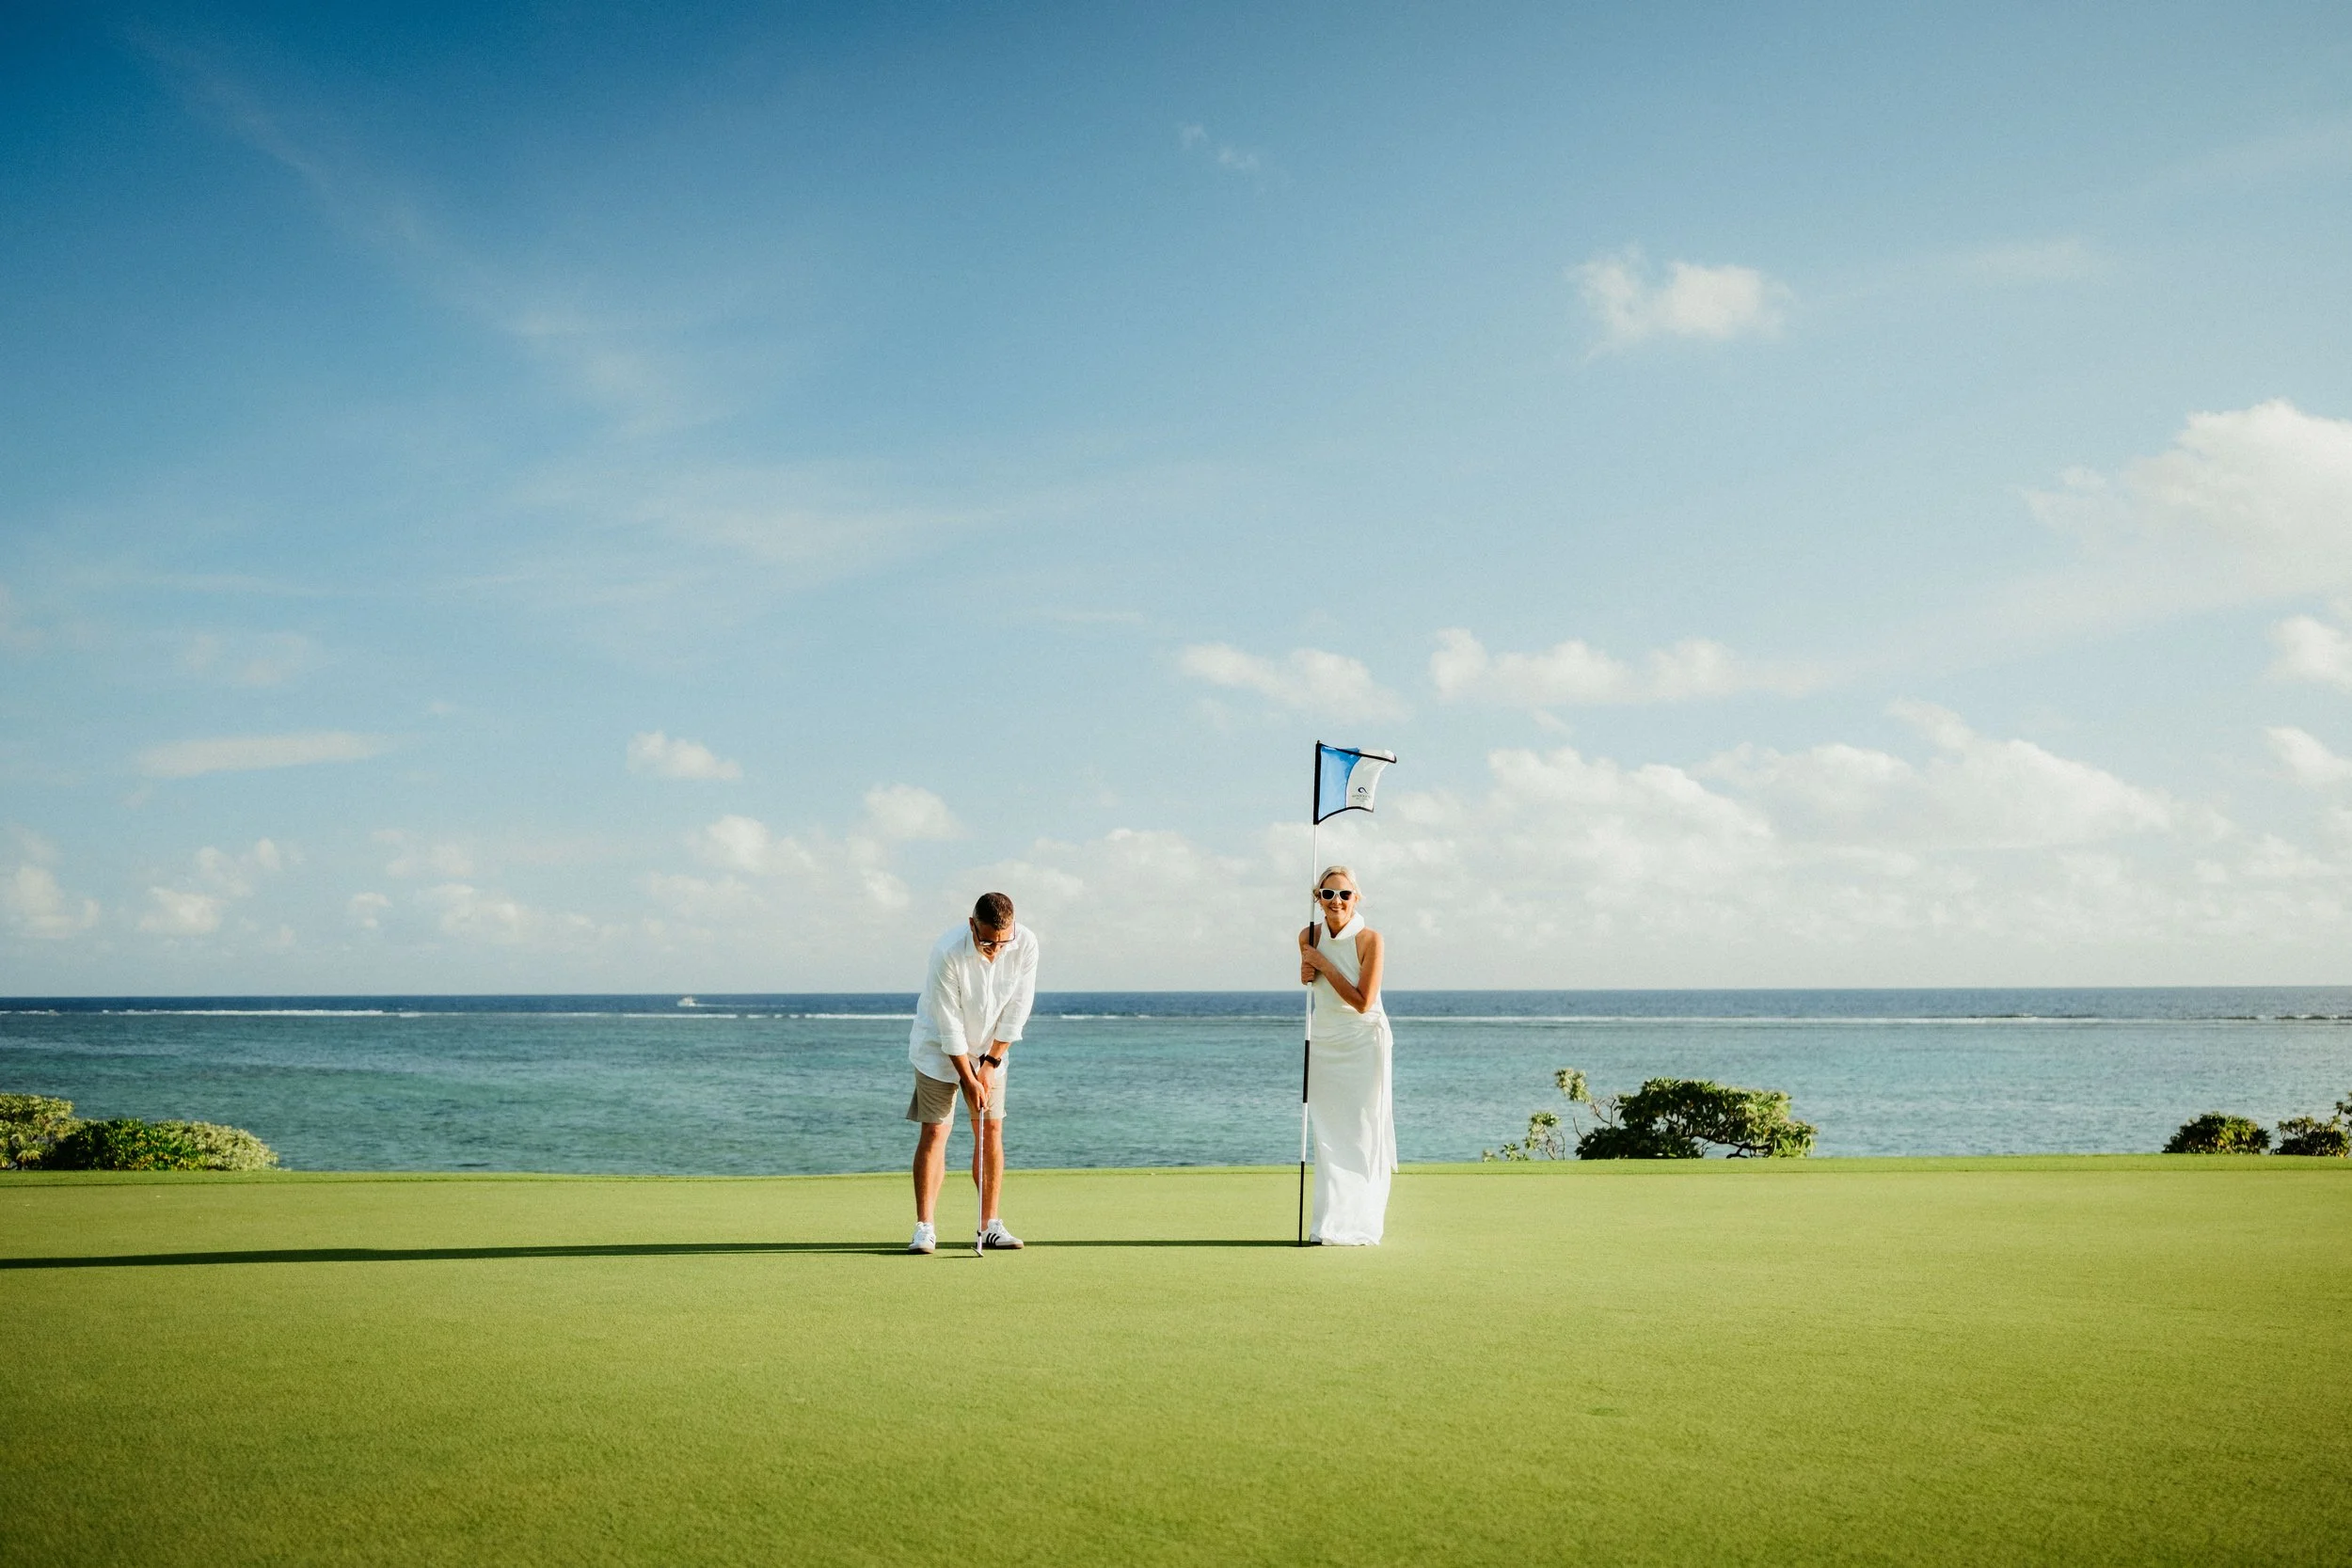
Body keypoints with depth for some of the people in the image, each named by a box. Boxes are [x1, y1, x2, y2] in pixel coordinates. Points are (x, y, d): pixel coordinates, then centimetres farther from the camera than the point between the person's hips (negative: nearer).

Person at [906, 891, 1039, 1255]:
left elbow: (1017, 1010, -10)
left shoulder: (1026, 944, -19)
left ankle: (990, 1226, 9)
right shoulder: (948, 953, -30)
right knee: (934, 1132, -7)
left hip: (990, 1048, 4)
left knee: (991, 1130, 2)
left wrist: (991, 1063, -10)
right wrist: (968, 1079, -20)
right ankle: (924, 1228, -4)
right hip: (940, 1048, -4)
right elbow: (949, 1026, -23)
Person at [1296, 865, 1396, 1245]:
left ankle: (1359, 1224, 4)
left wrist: (1324, 964, -18)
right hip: (1324, 1041, 4)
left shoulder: (1370, 939, -15)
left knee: (1362, 1131, -3)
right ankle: (1330, 1223, 7)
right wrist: (1307, 972, -7)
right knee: (1328, 1132, 3)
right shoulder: (1309, 936, -1)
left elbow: (1363, 1002, -19)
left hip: (1365, 1042, -4)